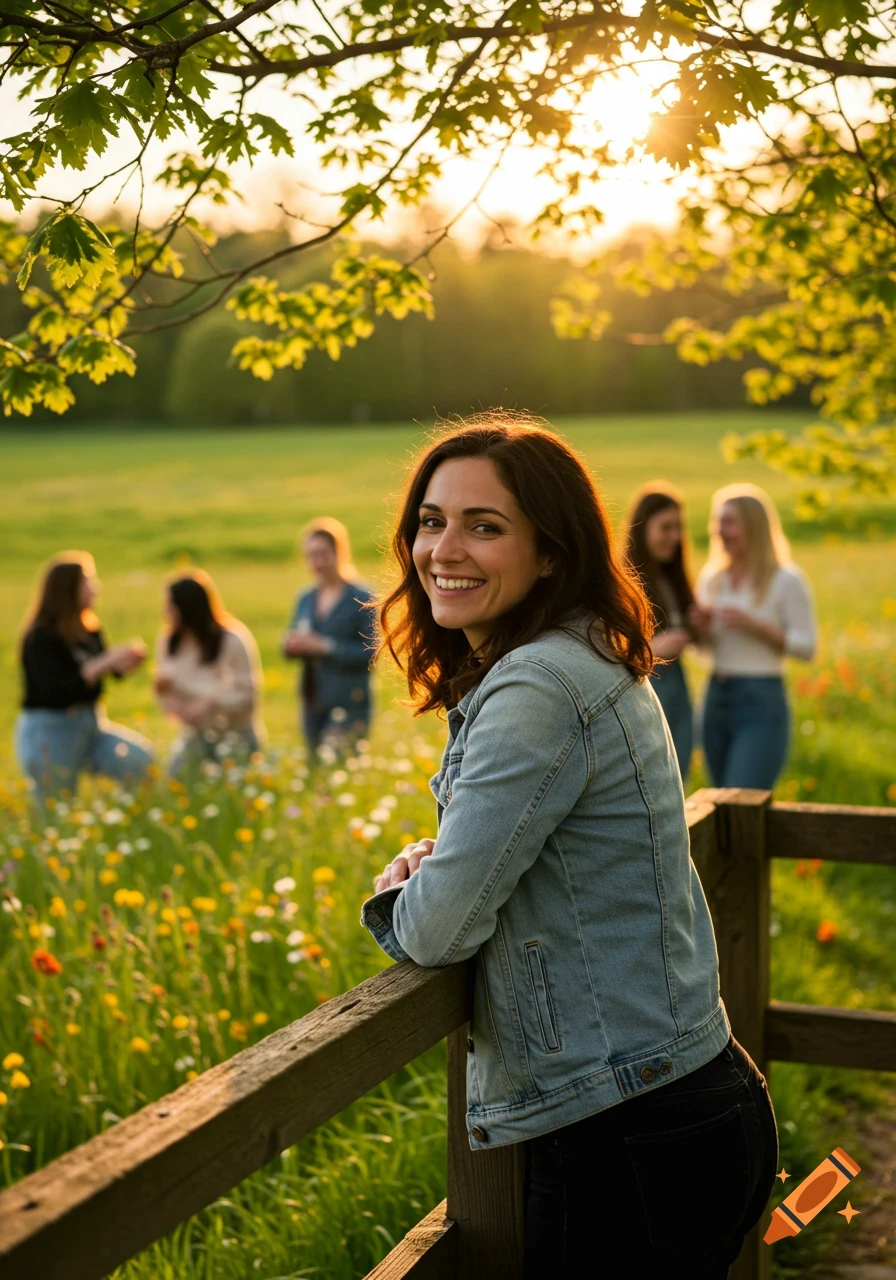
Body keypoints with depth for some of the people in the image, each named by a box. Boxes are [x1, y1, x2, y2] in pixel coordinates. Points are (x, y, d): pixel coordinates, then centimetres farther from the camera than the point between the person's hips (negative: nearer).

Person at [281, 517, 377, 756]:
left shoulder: (363, 599, -6)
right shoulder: (305, 599, 13)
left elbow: (371, 652, -14)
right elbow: (290, 647, 18)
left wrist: (324, 646, -17)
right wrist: (291, 645, -6)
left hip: (348, 707, -6)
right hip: (312, 703, 6)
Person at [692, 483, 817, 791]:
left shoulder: (786, 580, -8)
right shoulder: (711, 578, 9)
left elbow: (807, 647, -9)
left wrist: (756, 626, -19)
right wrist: (702, 626, -3)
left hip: (762, 700, -6)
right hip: (716, 698, 6)